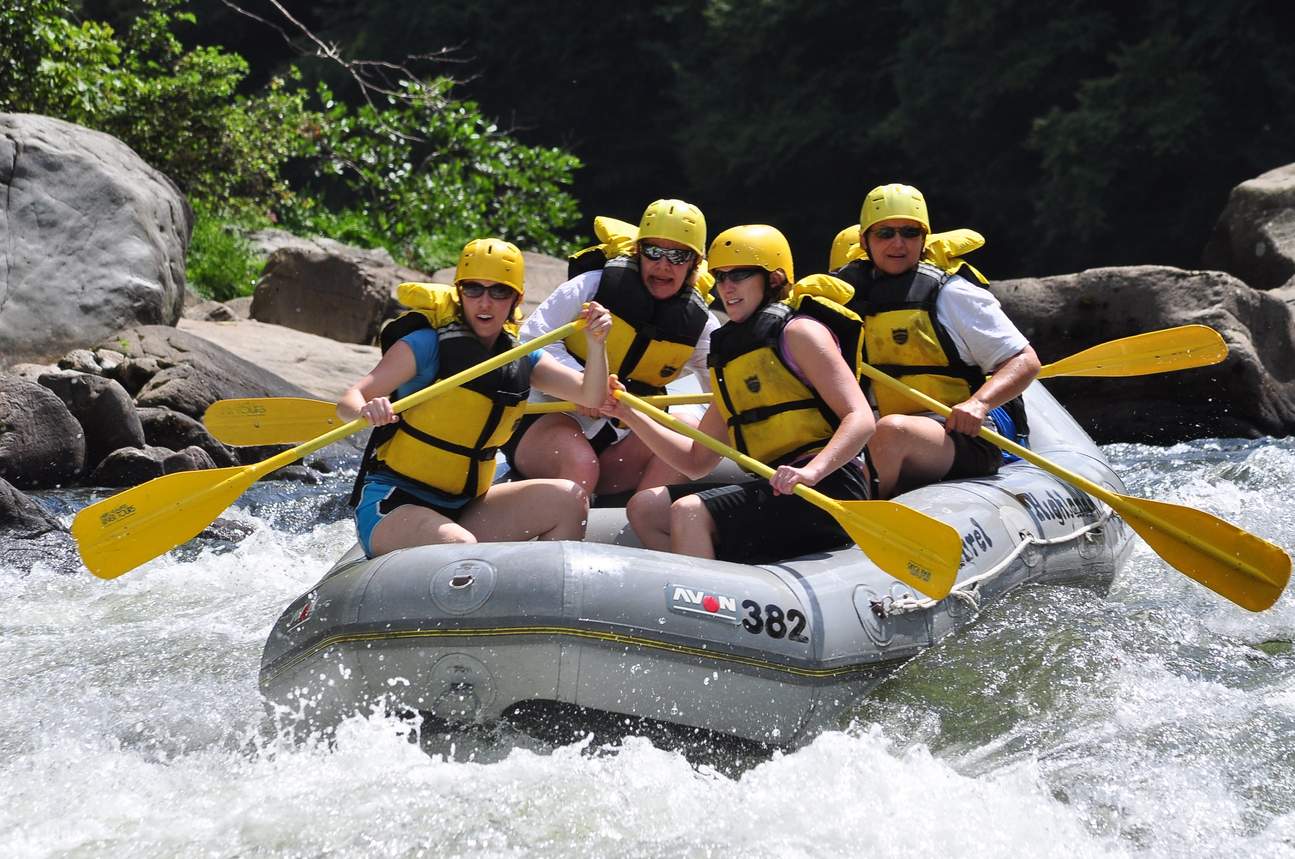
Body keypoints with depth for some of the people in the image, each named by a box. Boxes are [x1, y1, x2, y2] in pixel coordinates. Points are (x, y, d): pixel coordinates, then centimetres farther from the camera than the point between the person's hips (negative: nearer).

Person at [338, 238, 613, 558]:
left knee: (567, 499, -10)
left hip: (461, 509, 6)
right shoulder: (427, 345, -9)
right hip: (391, 506, -6)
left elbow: (591, 396, 2)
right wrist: (367, 409, -39)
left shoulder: (522, 360, 8)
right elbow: (349, 400, -15)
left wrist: (595, 344, -16)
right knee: (459, 545, -36)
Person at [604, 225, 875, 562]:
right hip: (777, 489, 9)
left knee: (689, 511, -24)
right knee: (644, 508, 4)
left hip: (827, 486, -9)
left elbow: (861, 419, -14)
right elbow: (697, 461, 21)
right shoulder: (730, 352, 22)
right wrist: (631, 415, 10)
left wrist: (811, 471, -30)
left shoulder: (797, 332, -2)